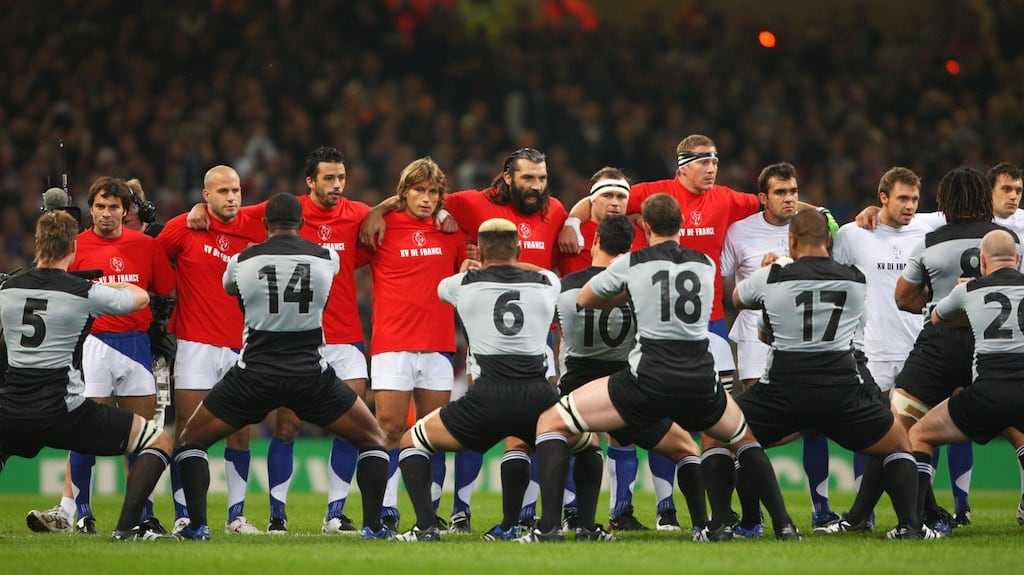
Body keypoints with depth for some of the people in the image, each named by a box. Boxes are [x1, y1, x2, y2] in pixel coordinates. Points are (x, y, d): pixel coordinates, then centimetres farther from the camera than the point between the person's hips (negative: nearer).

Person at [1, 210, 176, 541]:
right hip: (64, 413, -5)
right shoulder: (85, 293, -8)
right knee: (160, 441, 6)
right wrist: (112, 284, 30)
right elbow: (141, 298, 9)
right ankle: (127, 526, -6)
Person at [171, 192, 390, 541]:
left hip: (253, 375, 0)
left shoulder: (241, 261, 0)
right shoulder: (327, 259, 1)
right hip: (312, 376, 0)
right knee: (372, 439, 17)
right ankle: (372, 525, 5)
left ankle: (197, 525, 3)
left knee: (191, 441, 16)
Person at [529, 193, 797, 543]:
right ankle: (783, 524, 22)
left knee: (551, 423, 8)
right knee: (743, 437, 35)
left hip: (648, 381, -4)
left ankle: (549, 526, -9)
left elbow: (585, 299, 23)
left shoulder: (632, 264, 6)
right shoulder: (706, 265, 14)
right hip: (700, 384, 4)